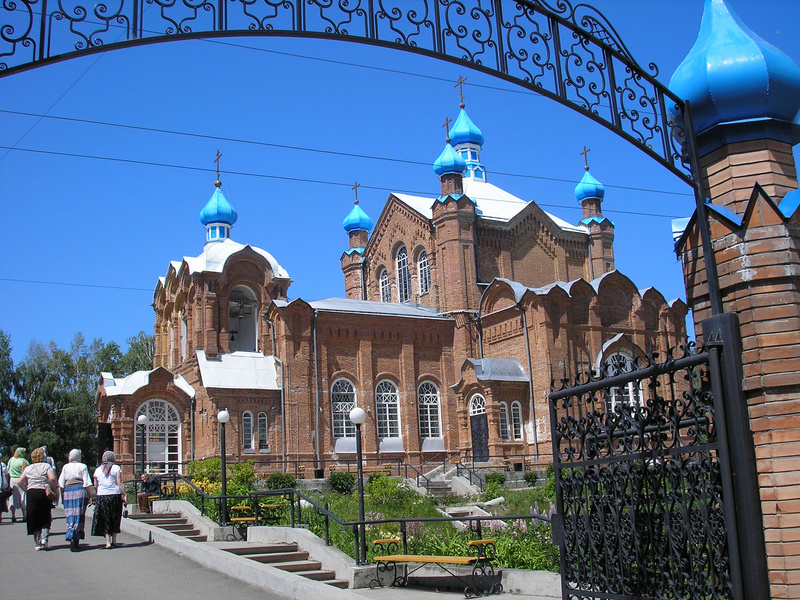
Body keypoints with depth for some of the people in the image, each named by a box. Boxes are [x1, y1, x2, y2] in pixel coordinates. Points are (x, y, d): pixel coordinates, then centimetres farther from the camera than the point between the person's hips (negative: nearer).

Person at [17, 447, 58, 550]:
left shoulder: (28, 468, 12)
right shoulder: (46, 466, 0)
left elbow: (20, 482, 6)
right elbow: (52, 479, -13)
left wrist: (27, 490, 12)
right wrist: (55, 491, -4)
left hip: (31, 494, 3)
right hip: (44, 492, -2)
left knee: (35, 520, 7)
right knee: (45, 519, 8)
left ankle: (37, 543, 7)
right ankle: (44, 538, -11)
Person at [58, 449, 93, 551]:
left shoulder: (65, 467, 8)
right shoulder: (83, 467, 2)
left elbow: (61, 484, 7)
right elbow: (86, 483, -1)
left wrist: (62, 497, 13)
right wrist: (90, 496, 3)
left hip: (68, 491, 2)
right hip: (80, 491, -2)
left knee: (70, 516, 4)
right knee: (79, 516, 2)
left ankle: (71, 538, -11)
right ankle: (76, 539, -2)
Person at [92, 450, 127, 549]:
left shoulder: (98, 470, 8)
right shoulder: (116, 468, -2)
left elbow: (96, 485, 9)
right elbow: (119, 483, -9)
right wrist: (124, 495, -8)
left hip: (102, 496, 2)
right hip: (115, 495, -2)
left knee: (105, 520, 5)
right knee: (115, 519, 11)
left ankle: (108, 542, -2)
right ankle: (114, 541, 13)